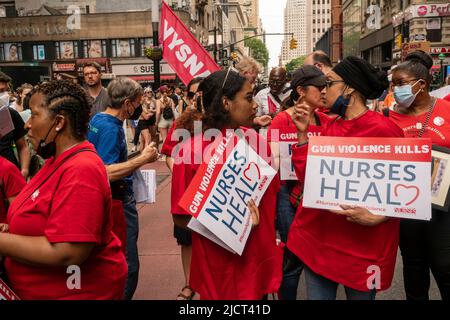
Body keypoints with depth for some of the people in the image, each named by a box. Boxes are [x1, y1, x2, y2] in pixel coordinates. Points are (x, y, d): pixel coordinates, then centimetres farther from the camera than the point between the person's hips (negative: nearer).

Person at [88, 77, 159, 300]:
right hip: (118, 199, -10)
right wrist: (142, 159, -25)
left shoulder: (97, 119, 8)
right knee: (128, 265, -2)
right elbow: (107, 173, -30)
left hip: (107, 197, 11)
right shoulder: (111, 128, -22)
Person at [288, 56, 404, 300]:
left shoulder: (383, 129, -13)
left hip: (362, 248, -5)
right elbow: (308, 177, 4)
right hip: (317, 237, 5)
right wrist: (302, 133, -1)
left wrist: (376, 217, -20)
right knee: (317, 294, 15)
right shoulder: (330, 127, 6)